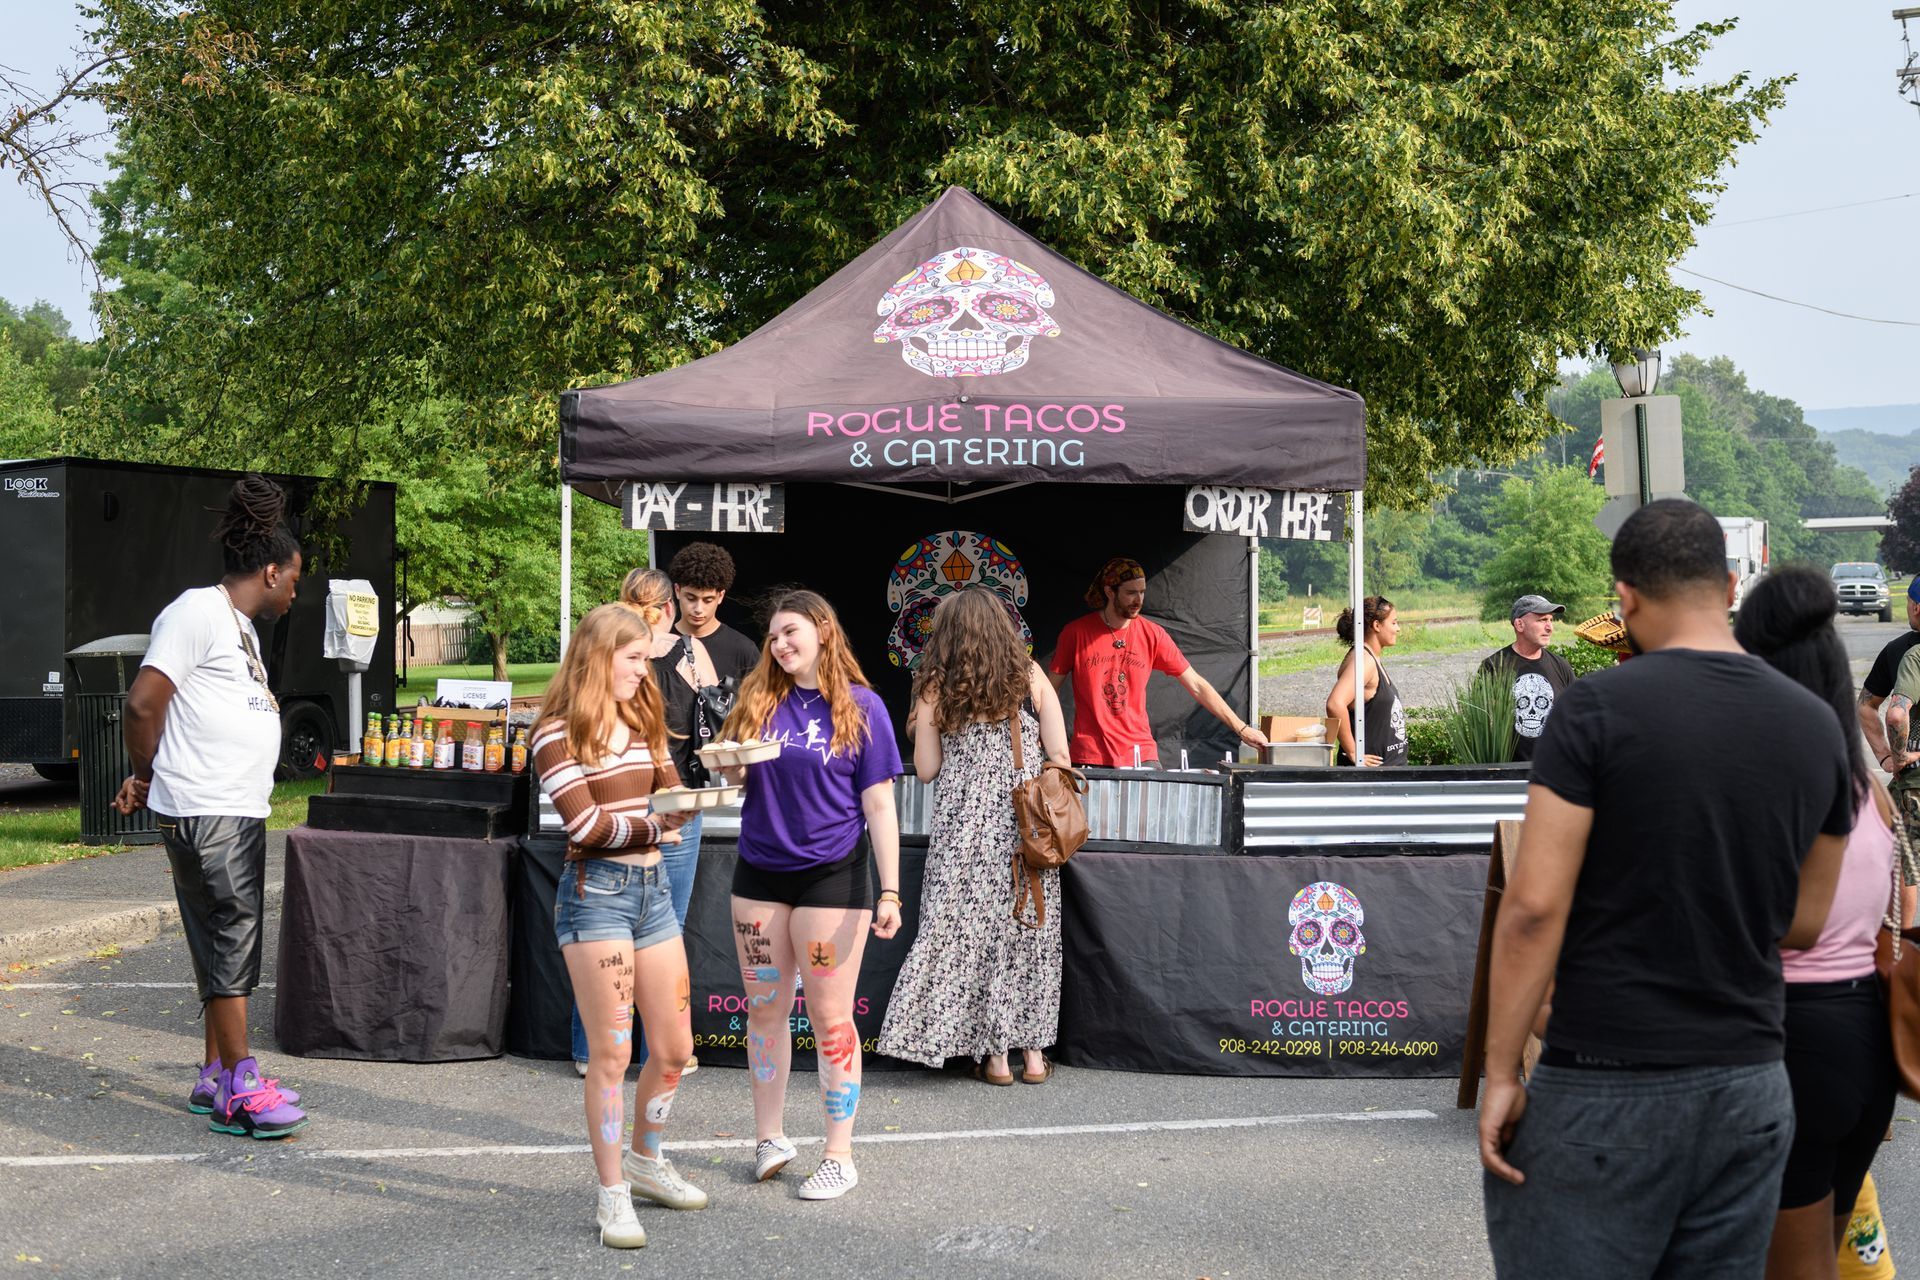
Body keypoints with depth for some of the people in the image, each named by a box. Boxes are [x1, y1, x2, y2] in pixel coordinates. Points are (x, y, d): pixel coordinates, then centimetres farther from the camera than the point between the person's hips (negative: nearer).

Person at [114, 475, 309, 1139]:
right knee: (232, 935, -9)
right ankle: (241, 1086, -6)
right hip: (204, 810, -9)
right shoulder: (198, 612, -10)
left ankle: (215, 1078, 18)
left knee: (227, 941, 11)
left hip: (241, 809, 9)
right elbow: (144, 702, -14)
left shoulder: (240, 626, 21)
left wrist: (149, 781, 13)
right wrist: (145, 777, -2)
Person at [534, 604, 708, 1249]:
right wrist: (655, 826, -6)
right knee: (611, 1052, -3)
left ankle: (644, 1160, 33)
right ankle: (613, 1196, 8)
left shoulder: (643, 722, 15)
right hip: (595, 891, -7)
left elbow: (672, 802, 7)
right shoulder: (558, 735, -8)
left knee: (673, 1049, 11)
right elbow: (586, 825, -16)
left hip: (652, 887, 7)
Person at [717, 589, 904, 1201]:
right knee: (764, 1008, 11)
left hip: (830, 874, -4)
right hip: (760, 872, 4)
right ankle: (769, 1137, 25)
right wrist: (731, 762, -9)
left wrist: (889, 892, -11)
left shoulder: (860, 707, -4)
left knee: (830, 1016, 0)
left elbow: (879, 807, -5)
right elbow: (734, 778, 15)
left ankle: (840, 1155, 10)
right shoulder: (760, 699, 7)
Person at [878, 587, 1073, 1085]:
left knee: (972, 932, 6)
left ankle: (996, 1056, 7)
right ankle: (1034, 1052, 14)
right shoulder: (1031, 676, 5)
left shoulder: (936, 685, 1)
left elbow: (926, 769, 1)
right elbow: (1059, 756, 2)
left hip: (965, 824, -2)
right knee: (1030, 933, 10)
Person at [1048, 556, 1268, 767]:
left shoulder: (1152, 635, 3)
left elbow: (1196, 685, 5)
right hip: (1089, 758, -2)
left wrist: (1241, 728, 1)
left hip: (1141, 755, 2)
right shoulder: (1076, 633, -2)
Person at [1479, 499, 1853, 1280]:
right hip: (1752, 1087, 6)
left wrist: (1500, 1074, -8)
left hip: (1608, 1087, -5)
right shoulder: (1816, 726, 5)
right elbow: (1804, 923, 12)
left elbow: (1533, 905, -14)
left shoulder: (1599, 707, -11)